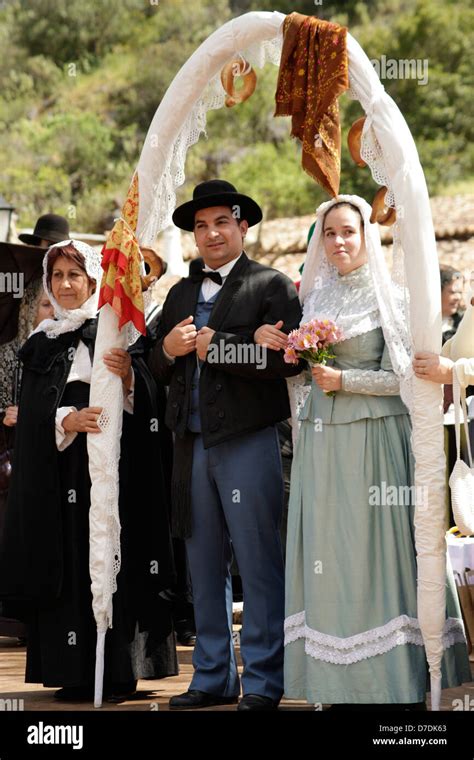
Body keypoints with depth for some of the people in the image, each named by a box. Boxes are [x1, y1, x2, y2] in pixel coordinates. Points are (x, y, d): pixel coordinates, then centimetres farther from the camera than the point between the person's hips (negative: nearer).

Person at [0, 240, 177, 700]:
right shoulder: (39, 344, 16)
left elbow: (143, 399, -3)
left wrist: (127, 377, -25)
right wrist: (65, 420, -15)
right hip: (58, 469, 3)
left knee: (110, 562, -6)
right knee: (65, 565, -1)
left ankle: (116, 672, -4)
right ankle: (72, 673, 1)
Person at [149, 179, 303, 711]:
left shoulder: (272, 286, -1)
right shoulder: (181, 293, 18)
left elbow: (284, 358, -16)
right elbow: (159, 370, 19)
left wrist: (213, 347, -13)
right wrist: (168, 349, -3)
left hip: (248, 442, -6)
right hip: (192, 444, 6)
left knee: (258, 564, -3)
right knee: (204, 566, 11)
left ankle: (263, 682, 2)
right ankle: (213, 677, 19)